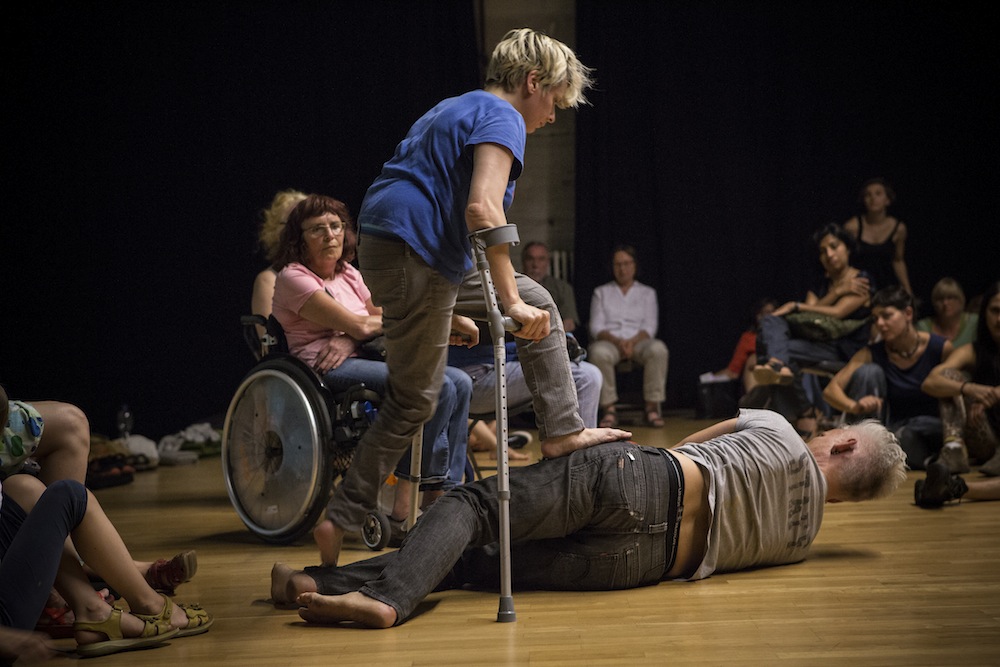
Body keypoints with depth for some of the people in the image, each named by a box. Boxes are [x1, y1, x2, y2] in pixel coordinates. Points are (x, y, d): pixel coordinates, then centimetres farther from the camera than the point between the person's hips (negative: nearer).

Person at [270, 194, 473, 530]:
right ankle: (402, 504, -19)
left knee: (460, 383, -9)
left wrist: (350, 340, -12)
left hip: (357, 360, 8)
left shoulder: (348, 274, 20)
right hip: (324, 373, -8)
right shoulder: (293, 278, -6)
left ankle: (442, 493, -10)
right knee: (438, 387, -24)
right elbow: (360, 325, -14)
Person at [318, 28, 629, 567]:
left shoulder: (454, 110, 24)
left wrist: (450, 311, 30)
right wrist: (511, 303, -23)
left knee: (539, 303, 16)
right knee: (414, 402, -2)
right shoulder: (501, 117, -8)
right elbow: (482, 208, -25)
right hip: (414, 261, -10)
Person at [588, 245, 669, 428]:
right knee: (599, 353, -39)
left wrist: (632, 342, -15)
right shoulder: (601, 292, 19)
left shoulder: (647, 293, 19)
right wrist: (617, 341, -14)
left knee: (658, 349, -36)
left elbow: (650, 327, 7)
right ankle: (609, 409, -32)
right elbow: (596, 327, 7)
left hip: (638, 341, 1)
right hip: (609, 341, -1)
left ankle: (652, 407, -30)